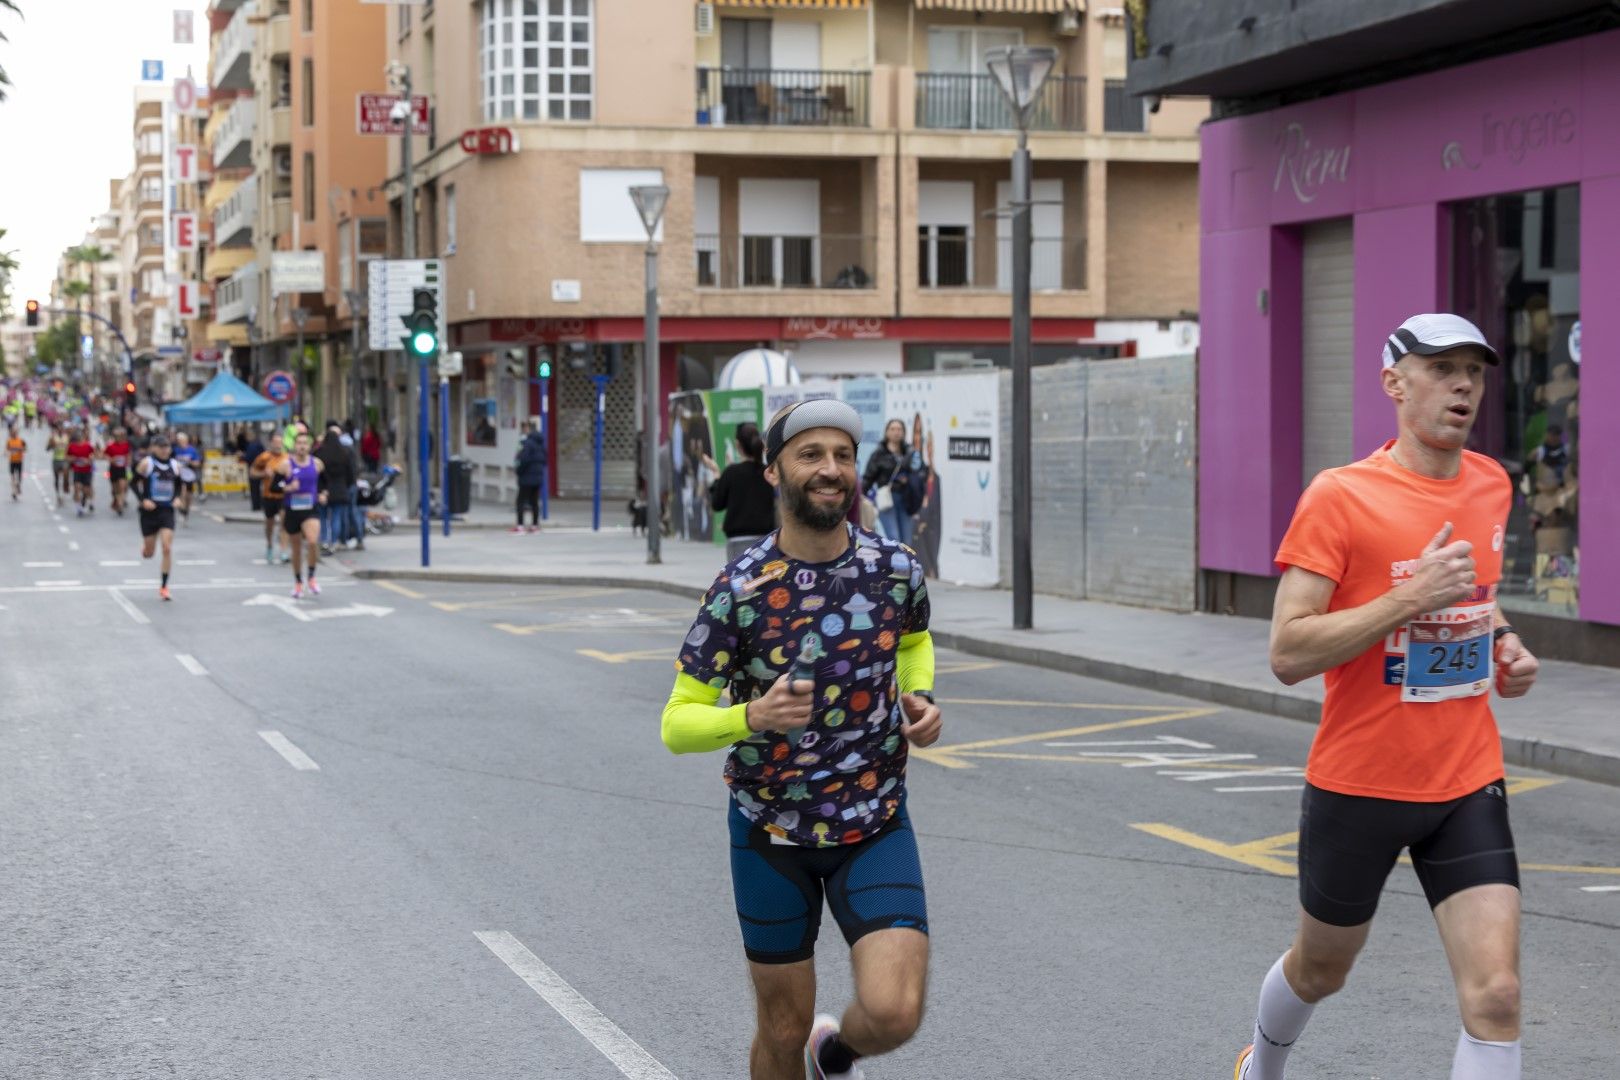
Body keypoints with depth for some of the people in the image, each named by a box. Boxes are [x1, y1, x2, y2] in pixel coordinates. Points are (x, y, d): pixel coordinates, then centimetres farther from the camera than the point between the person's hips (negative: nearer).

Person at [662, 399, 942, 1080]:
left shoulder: (896, 569, -5)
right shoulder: (739, 590, -13)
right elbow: (676, 724, -11)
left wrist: (920, 697, -1)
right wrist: (752, 717, -30)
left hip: (876, 827, 1)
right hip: (771, 833, -1)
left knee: (892, 1013, -16)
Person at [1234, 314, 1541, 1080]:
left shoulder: (1491, 485, 5)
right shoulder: (1340, 497, -14)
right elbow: (1288, 653, -19)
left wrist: (1502, 644, 6)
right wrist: (1409, 598, -27)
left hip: (1469, 783, 4)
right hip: (1358, 785, -4)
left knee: (1495, 994, -10)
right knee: (1320, 971, 18)